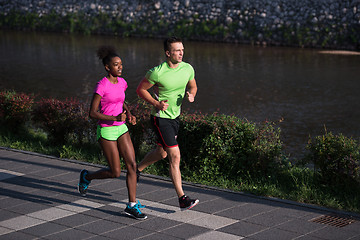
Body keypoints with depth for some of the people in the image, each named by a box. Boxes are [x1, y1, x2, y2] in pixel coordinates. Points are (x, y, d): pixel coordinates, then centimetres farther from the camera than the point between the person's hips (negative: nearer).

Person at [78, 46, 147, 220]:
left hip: (121, 129, 7)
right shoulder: (101, 86, -16)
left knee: (132, 165, -4)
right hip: (106, 131, -6)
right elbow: (92, 113, -16)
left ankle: (132, 205, 3)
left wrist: (129, 114, 3)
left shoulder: (121, 82, 5)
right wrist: (115, 118, -26)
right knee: (115, 172, -1)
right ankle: (86, 176, 27)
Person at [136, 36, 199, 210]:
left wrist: (191, 95, -10)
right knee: (175, 156, -12)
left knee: (162, 153, 23)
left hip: (175, 116, 7)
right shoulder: (157, 72, -21)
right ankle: (182, 199, -9)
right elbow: (140, 89, -8)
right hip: (160, 118, -7)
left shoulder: (188, 68, -5)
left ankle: (137, 170, 50)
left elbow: (192, 86, 14)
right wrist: (156, 104, -21)